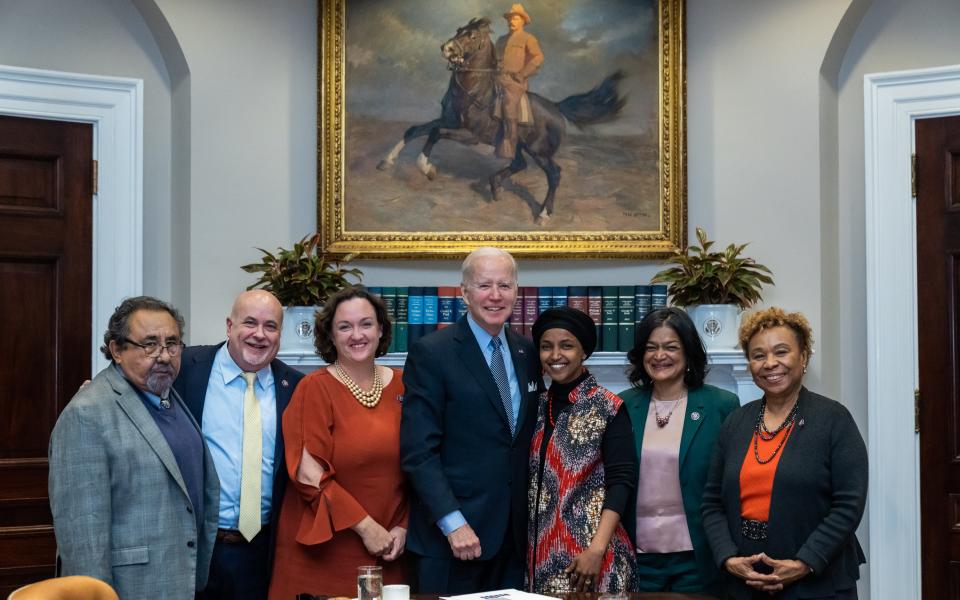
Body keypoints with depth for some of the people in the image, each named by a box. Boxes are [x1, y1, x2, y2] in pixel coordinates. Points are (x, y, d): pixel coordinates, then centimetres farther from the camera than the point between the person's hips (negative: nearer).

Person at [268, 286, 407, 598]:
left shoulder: (400, 386, 6)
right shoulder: (314, 388, -6)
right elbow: (309, 473, -11)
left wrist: (402, 527, -1)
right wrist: (365, 526, -12)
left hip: (386, 549, 4)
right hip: (324, 550, -3)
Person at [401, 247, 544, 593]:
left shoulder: (528, 353, 10)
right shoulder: (431, 353, -8)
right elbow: (419, 451, -13)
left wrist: (534, 518, 8)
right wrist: (453, 523, -19)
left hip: (515, 536, 5)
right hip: (451, 537, -5)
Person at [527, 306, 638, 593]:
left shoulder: (608, 408, -6)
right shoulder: (537, 407, 8)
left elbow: (621, 481, -11)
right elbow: (532, 481, 12)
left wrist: (597, 549, -20)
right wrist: (532, 549, 4)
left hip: (589, 552, -4)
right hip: (542, 554, 5)